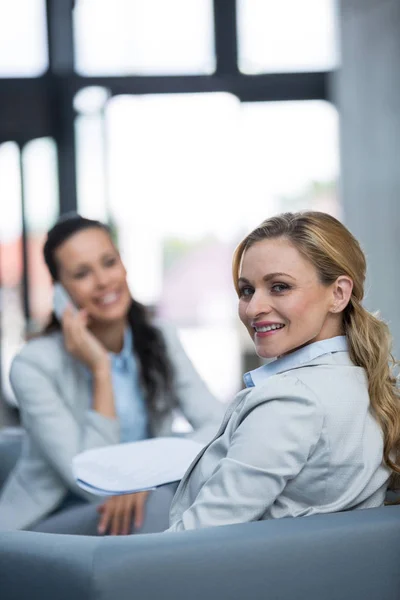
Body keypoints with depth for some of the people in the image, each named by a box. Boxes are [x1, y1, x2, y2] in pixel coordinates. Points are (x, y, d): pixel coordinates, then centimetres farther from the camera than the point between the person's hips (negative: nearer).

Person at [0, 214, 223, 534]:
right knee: (159, 504, -34)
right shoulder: (33, 365, -15)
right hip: (47, 522, -5)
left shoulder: (159, 339, 1)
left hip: (133, 504, 5)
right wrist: (100, 371, -23)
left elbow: (219, 424, -11)